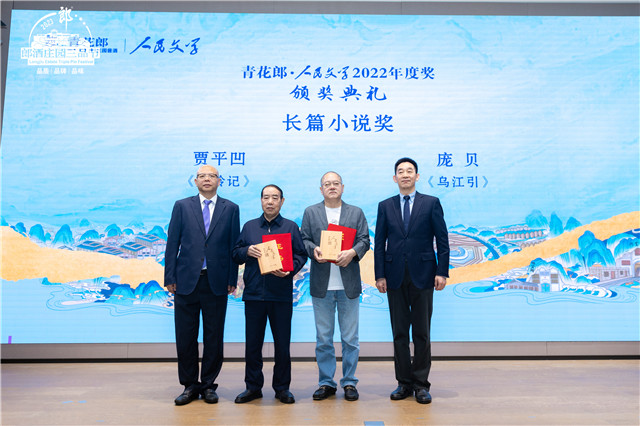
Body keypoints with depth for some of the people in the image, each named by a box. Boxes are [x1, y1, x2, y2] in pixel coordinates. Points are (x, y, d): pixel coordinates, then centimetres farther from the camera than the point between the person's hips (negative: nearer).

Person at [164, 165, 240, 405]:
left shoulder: (230, 209, 6)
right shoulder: (182, 206, 6)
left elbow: (234, 246, 5)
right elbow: (172, 244, 4)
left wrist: (232, 279, 0)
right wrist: (170, 278, -1)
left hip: (216, 282, 0)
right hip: (186, 280, 0)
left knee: (214, 337, 7)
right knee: (185, 337, 6)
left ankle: (209, 385, 22)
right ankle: (190, 385, 21)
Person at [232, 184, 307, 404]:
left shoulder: (291, 227, 8)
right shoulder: (249, 227, 13)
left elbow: (301, 254, 3)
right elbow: (235, 253, 13)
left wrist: (289, 270, -14)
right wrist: (247, 251, -9)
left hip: (281, 295, -1)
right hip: (253, 293, 2)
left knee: (282, 343, 4)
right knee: (252, 343, 7)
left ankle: (282, 388, 19)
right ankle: (253, 386, 22)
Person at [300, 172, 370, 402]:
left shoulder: (356, 212, 10)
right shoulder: (310, 212, 10)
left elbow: (364, 240, 3)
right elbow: (304, 239, 5)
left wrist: (352, 252, -17)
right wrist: (313, 250, -16)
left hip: (349, 284, 0)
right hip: (321, 285, 0)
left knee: (350, 338, 6)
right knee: (323, 338, 7)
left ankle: (349, 383, 18)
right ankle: (326, 383, 19)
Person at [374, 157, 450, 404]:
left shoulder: (431, 203, 4)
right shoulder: (385, 206, 9)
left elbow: (442, 240, 1)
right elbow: (380, 243, 6)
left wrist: (442, 272, -7)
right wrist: (379, 275, 0)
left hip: (422, 275, -2)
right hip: (395, 276, 2)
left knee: (422, 332, 4)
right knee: (399, 332, 8)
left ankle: (421, 384, 16)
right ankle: (404, 382, 19)